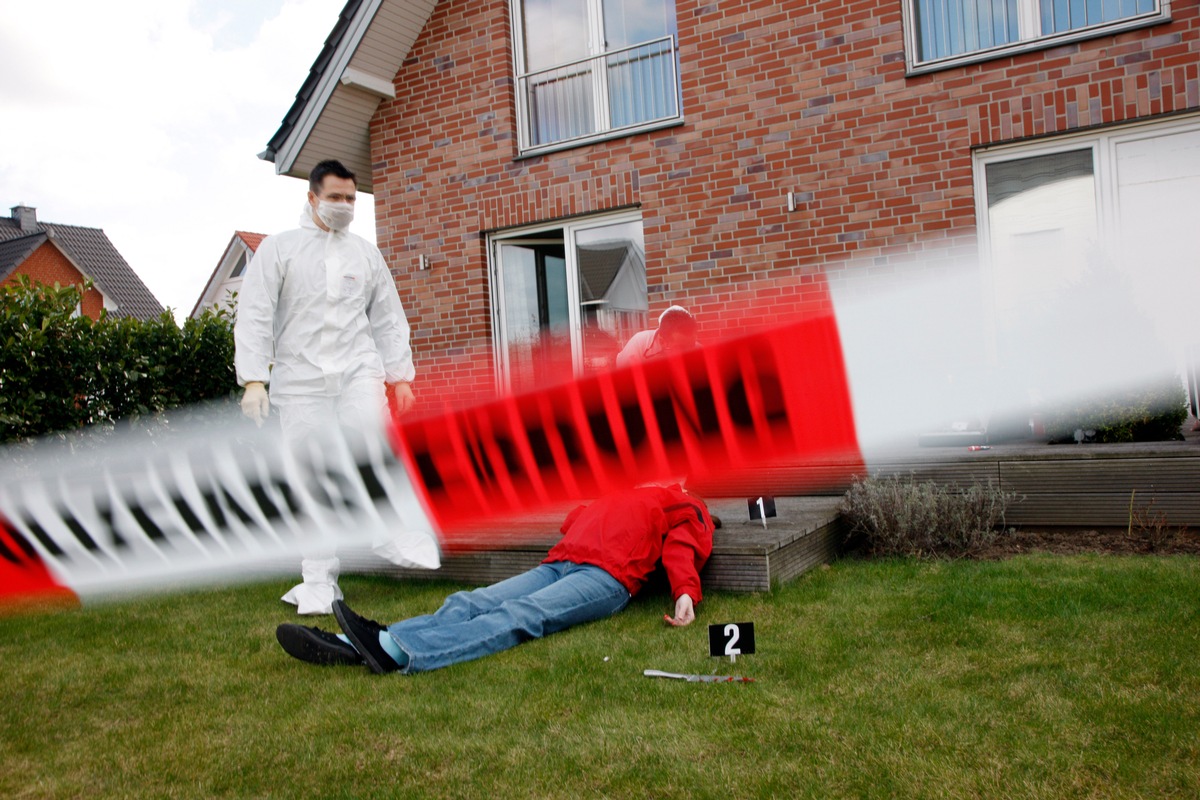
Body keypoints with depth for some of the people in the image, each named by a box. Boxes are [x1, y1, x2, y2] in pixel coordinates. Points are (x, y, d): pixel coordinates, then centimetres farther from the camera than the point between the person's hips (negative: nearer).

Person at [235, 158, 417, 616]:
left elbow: (388, 319, 17)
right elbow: (254, 316, 1)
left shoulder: (366, 253, 16)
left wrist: (400, 376, 10)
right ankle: (319, 582, 7)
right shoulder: (278, 249, 8)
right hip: (300, 380, -1)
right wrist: (253, 378, -9)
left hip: (358, 372, 2)